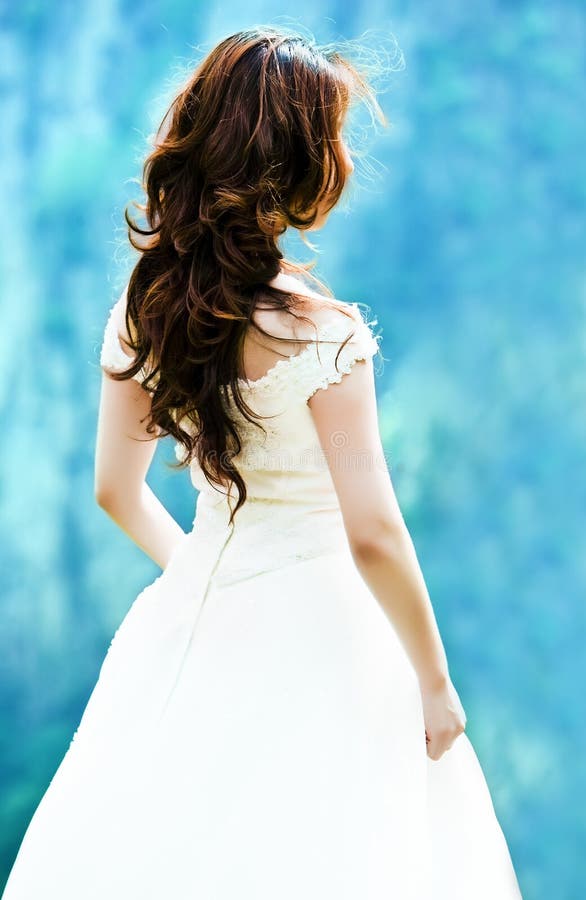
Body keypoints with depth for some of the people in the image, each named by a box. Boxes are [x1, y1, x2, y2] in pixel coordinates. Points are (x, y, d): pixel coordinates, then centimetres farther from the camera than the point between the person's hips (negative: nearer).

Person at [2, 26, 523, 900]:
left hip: (195, 617, 6)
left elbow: (117, 489, 9)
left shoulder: (142, 308, -3)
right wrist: (435, 685, -8)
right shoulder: (322, 332, -21)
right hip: (312, 625, -6)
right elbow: (373, 538, -20)